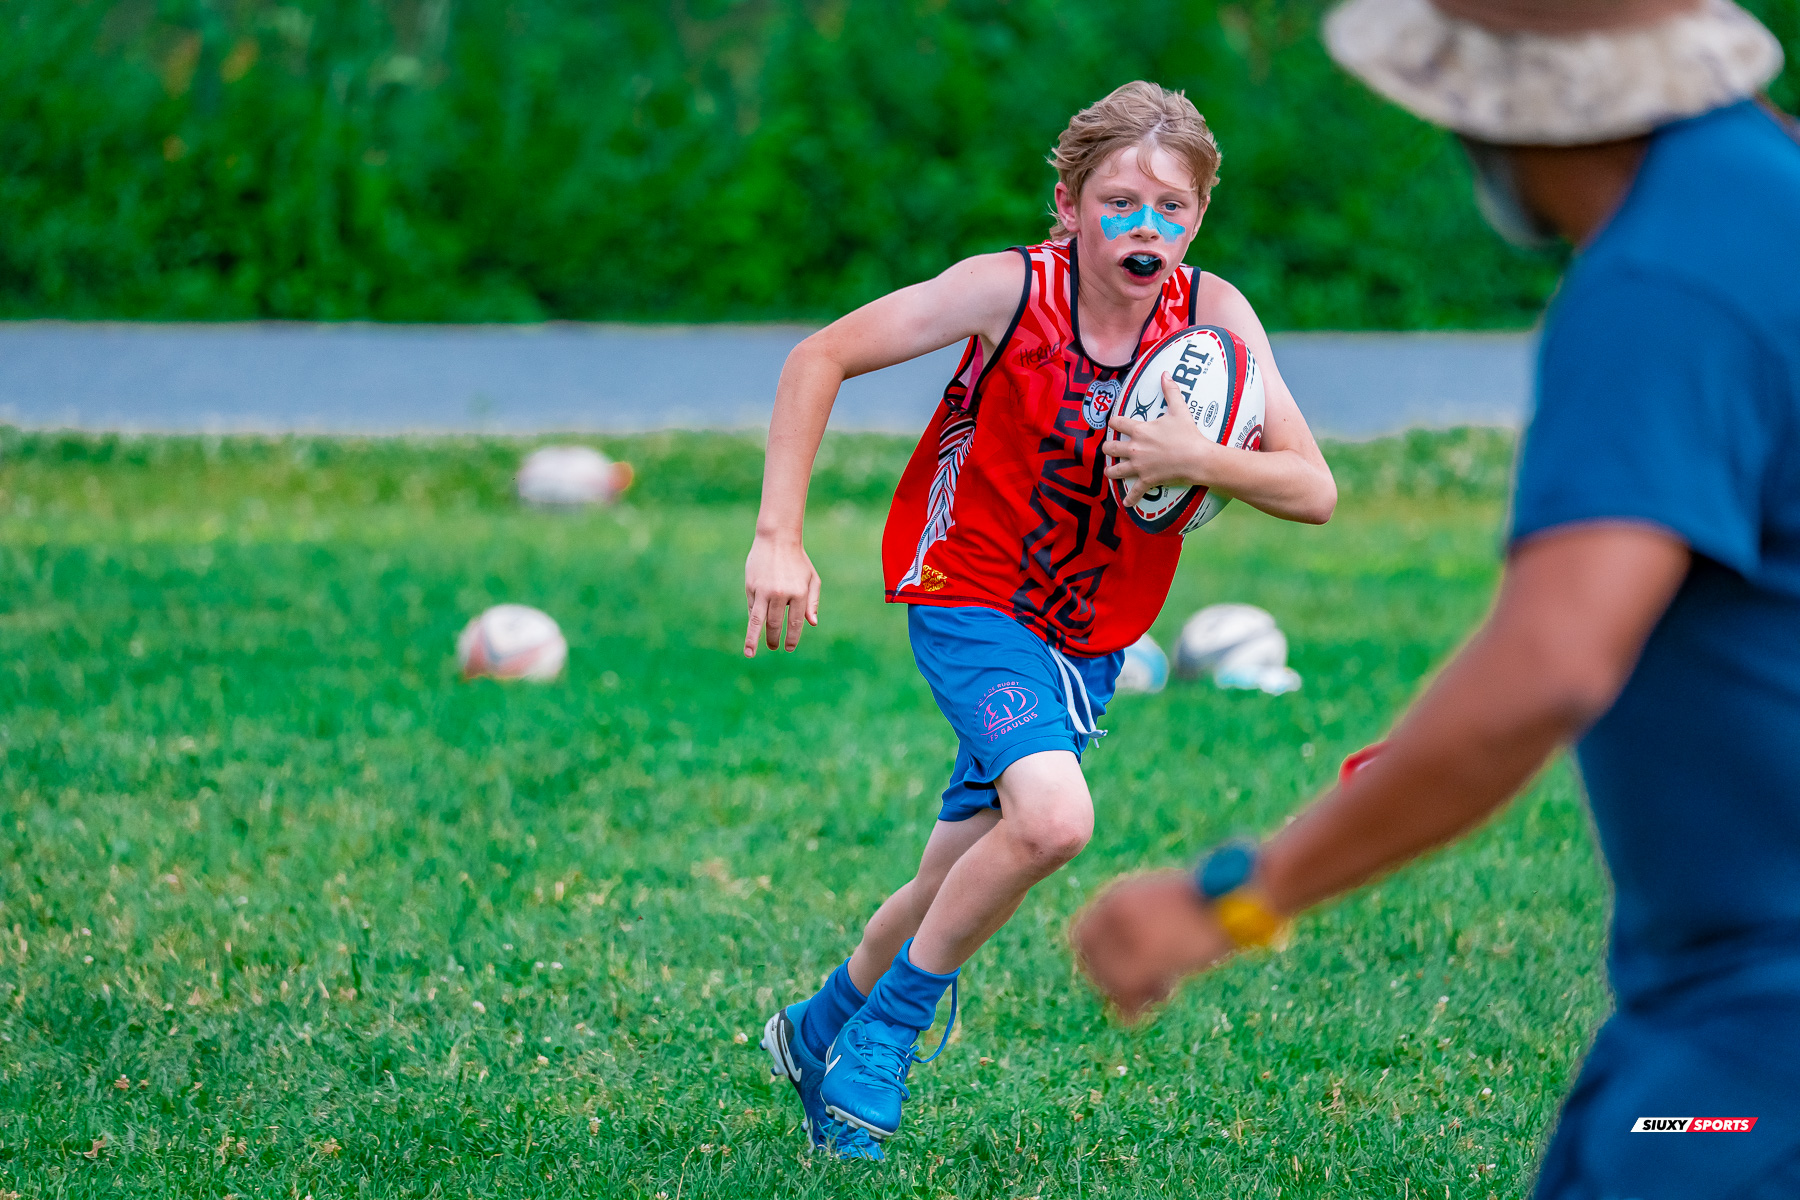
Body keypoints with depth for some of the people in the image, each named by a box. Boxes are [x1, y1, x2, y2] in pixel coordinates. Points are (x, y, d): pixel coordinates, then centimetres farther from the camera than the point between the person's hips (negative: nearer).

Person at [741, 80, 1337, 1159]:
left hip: (1088, 641, 4)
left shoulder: (1211, 313, -13)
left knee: (958, 883, 12)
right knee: (1053, 816, -28)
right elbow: (822, 358, -13)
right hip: (969, 597, -4)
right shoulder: (1012, 289, -20)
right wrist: (779, 538, -20)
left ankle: (822, 1031, 41)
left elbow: (1314, 491, -15)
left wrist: (1197, 460, -34)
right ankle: (883, 1037, -7)